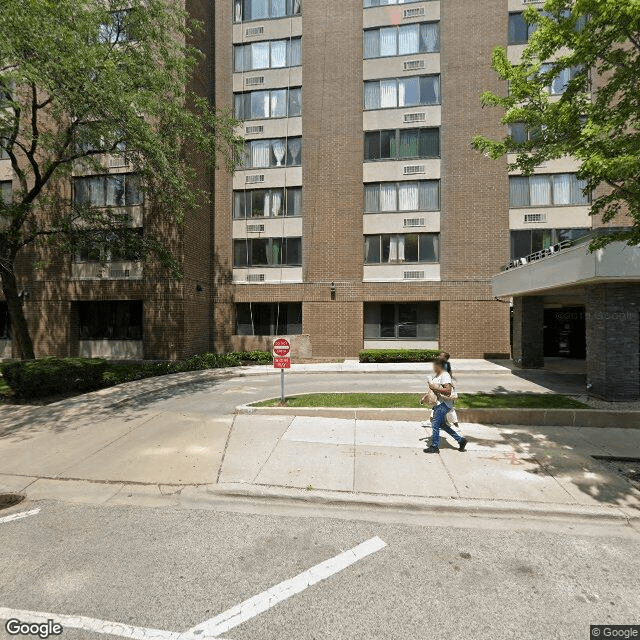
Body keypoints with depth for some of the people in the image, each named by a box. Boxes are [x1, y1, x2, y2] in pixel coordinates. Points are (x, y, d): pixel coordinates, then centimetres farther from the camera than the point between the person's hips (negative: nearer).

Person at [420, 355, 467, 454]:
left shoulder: (445, 376, -17)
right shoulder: (436, 375, 13)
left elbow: (448, 391, -27)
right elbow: (433, 389, 26)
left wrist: (435, 387, -24)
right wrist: (425, 396, 19)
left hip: (444, 404, -10)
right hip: (439, 404, 10)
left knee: (435, 424, -4)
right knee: (442, 424, 16)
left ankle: (434, 447, 8)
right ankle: (460, 440, 26)